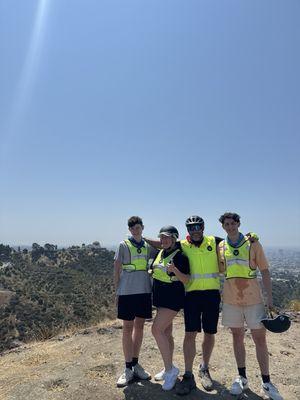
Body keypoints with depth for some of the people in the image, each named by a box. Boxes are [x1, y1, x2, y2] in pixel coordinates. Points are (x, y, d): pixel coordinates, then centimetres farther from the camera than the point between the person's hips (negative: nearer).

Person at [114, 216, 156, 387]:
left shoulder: (148, 246, 7)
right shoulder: (124, 245, -2)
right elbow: (117, 270, 0)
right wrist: (117, 291, -1)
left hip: (144, 290, 4)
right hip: (127, 291, -3)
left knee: (139, 326, 12)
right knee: (128, 327, 3)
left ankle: (136, 364, 27)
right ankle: (128, 369, 15)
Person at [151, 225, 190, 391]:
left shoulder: (180, 256, -15)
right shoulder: (160, 253, 7)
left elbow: (186, 280, -17)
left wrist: (175, 270, -33)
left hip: (173, 298, -8)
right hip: (160, 297, 8)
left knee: (157, 329, -16)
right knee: (166, 333, 15)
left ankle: (170, 369, -1)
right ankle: (169, 369, 30)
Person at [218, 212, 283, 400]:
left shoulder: (253, 244, -4)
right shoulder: (221, 247, 1)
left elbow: (265, 271, -1)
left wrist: (270, 299, -4)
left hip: (253, 299, -2)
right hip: (231, 300, 2)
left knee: (260, 339, 6)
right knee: (237, 337, 13)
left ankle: (266, 382, 23)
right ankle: (242, 378, 29)